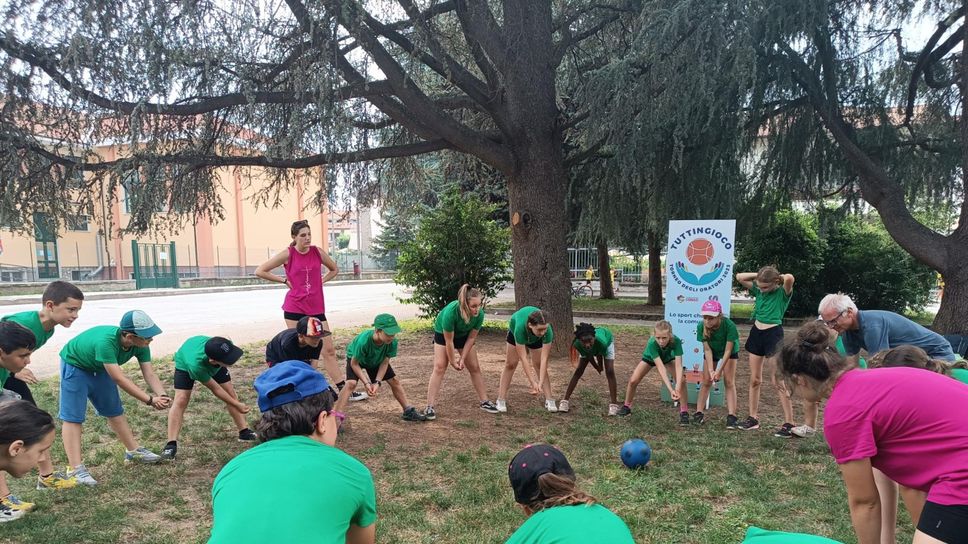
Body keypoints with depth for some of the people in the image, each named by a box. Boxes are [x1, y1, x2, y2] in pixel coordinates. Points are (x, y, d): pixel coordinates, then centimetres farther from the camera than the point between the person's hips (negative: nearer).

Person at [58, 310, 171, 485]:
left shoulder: (140, 345, -24)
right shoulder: (106, 342, -44)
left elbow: (150, 374, -23)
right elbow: (119, 379, -44)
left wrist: (162, 396, -41)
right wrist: (150, 400, -44)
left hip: (99, 367, 7)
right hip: (75, 365, -6)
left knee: (115, 411, 13)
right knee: (73, 417, -10)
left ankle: (133, 450, 25)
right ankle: (76, 469, -10)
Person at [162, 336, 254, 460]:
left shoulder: (225, 346, -41)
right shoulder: (195, 366, -47)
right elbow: (215, 389, -30)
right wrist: (237, 405, -23)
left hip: (214, 365, 4)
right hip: (186, 363, -4)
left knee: (231, 393, -1)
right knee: (181, 400, -18)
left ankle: (244, 432, 10)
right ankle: (171, 444, -14)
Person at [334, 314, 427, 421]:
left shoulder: (392, 342, -33)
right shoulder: (363, 341, -44)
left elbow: (384, 363, -18)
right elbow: (354, 363, -29)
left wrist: (377, 382, -25)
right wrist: (366, 383, -30)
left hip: (376, 360, 4)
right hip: (355, 358, -4)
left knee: (394, 380, 3)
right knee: (351, 383, -26)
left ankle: (408, 411, 19)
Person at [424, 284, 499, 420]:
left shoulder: (479, 314, -32)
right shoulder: (451, 311, -42)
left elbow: (471, 338, -16)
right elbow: (448, 341, -30)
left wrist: (462, 358, -14)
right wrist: (453, 362, -19)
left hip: (463, 335, 4)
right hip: (443, 333, -3)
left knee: (474, 367, 5)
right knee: (439, 366, -14)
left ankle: (484, 401, 19)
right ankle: (430, 407, -12)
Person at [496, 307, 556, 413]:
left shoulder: (547, 330, -41)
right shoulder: (520, 327, -47)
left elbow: (544, 359, -39)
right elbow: (523, 358, -42)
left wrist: (540, 383, -46)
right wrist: (533, 382, -44)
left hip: (536, 339, 1)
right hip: (515, 330, -1)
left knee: (539, 365, -6)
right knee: (510, 364, 0)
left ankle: (549, 400, -2)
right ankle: (501, 400, 7)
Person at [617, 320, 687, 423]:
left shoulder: (676, 341, -40)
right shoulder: (652, 343, -43)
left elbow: (678, 366, -44)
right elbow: (661, 368, -47)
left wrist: (677, 388, -56)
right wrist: (671, 389, -55)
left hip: (668, 358, 1)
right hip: (650, 358, -1)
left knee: (682, 380, -20)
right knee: (633, 381, -12)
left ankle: (684, 412, -4)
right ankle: (627, 406, 14)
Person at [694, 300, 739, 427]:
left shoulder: (729, 325, -39)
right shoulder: (701, 326, -32)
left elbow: (728, 350, -31)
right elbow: (707, 349, -24)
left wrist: (719, 371, -32)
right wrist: (711, 370, -30)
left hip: (730, 352, -2)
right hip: (712, 352, 2)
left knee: (729, 382, -9)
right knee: (706, 381, 1)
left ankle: (731, 416, -10)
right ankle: (699, 413, 6)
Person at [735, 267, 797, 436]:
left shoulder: (783, 292, -10)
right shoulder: (758, 290, 6)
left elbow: (790, 278, -31)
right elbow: (739, 277, 6)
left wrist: (779, 277, -11)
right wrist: (758, 275, 0)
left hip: (773, 334, -6)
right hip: (756, 333, 6)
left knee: (778, 381, -6)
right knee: (754, 379, 10)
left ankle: (789, 423, -1)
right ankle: (753, 418, 19)